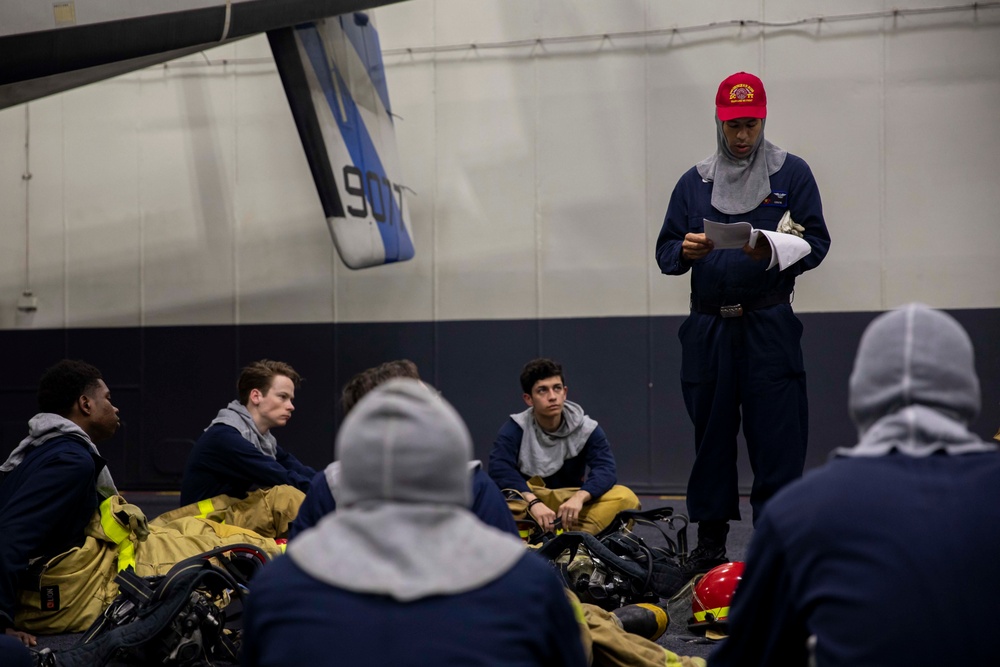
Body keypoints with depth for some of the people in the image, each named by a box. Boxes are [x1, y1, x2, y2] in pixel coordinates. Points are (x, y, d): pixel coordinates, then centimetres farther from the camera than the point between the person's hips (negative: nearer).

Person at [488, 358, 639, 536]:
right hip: (526, 504, -2)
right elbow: (500, 470, -22)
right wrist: (533, 502, -38)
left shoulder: (587, 429, -2)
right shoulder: (515, 429, -6)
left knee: (625, 497, -25)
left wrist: (579, 497, -37)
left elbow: (605, 469, -17)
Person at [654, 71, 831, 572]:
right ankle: (710, 542, 15)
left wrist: (773, 252, -19)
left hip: (769, 324, -3)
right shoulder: (694, 182, 15)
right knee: (711, 434, 7)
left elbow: (816, 243, 0)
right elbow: (665, 252, 12)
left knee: (777, 436, -7)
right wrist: (684, 252, -12)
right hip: (707, 328, 3)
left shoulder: (791, 174, 7)